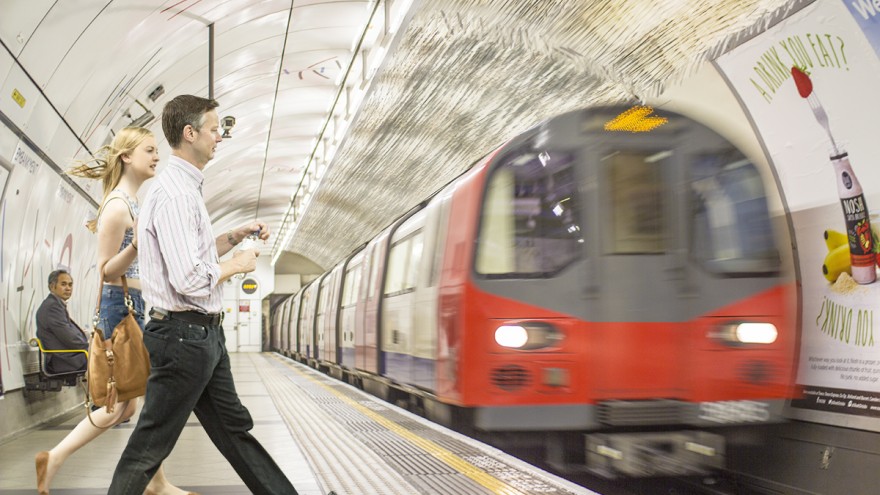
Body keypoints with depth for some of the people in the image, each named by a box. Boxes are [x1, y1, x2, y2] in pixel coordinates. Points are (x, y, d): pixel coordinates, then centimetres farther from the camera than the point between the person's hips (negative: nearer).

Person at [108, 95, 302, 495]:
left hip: (204, 333, 11)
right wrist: (238, 264, -11)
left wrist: (236, 236, 13)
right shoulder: (175, 195, -20)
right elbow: (189, 279, -27)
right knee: (150, 445, 0)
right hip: (184, 333, -11)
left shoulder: (186, 188, 14)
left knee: (234, 427, 18)